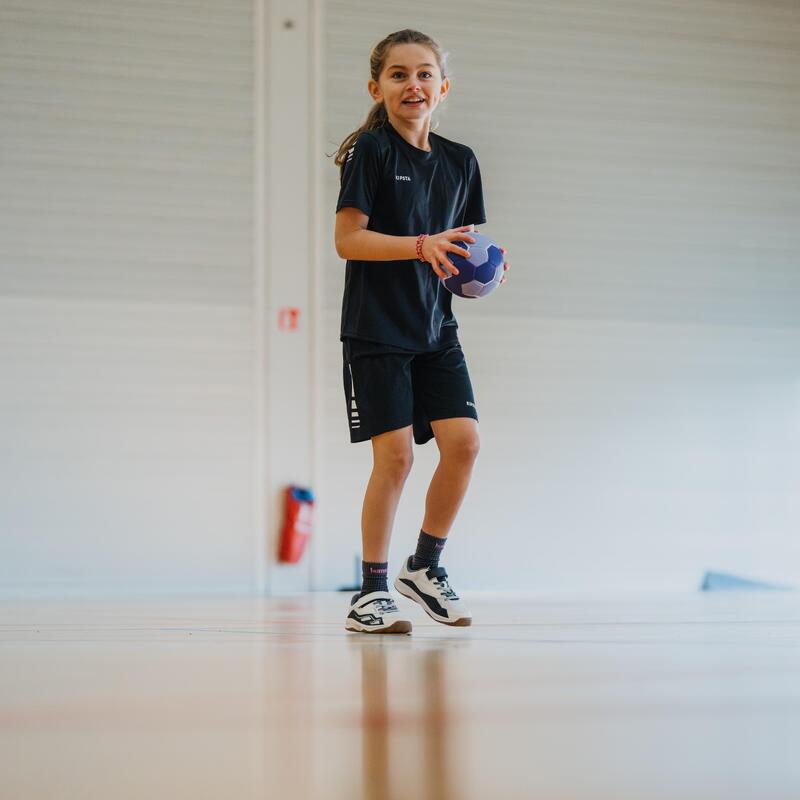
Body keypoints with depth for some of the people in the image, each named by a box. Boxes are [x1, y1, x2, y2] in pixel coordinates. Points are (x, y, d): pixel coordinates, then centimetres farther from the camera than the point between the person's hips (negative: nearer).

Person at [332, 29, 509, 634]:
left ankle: (425, 567, 13)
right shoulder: (371, 151, -5)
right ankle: (371, 592, 2)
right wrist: (422, 247, -23)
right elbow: (348, 240, -12)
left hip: (436, 329, 5)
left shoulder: (460, 161, 11)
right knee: (395, 453, -11)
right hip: (376, 329, -5)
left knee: (464, 441, -7)